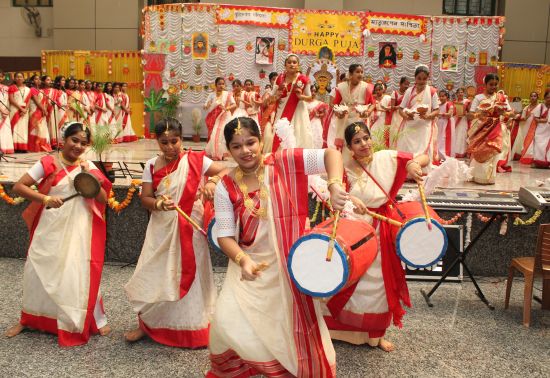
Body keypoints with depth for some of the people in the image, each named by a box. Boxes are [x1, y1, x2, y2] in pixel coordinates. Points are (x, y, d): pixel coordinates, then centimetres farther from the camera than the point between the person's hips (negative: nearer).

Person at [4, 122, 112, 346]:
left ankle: (96, 320, 16)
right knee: (36, 271, 8)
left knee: (81, 274, -2)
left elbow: (103, 199, -2)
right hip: (50, 229, 0)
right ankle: (28, 318, 30)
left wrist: (90, 177, -16)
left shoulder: (88, 166, 1)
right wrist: (45, 198, -24)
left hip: (78, 230, 0)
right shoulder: (48, 163, -5)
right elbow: (18, 187, -10)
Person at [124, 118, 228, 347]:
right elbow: (145, 199, -1)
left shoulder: (195, 160, -6)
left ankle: (193, 329, 24)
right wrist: (159, 204, -22)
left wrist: (212, 182, -30)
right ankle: (147, 324, 27)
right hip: (162, 229, 2)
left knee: (189, 276, 6)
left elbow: (225, 172, -9)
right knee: (153, 275, 6)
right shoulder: (152, 166, 2)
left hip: (190, 228, -2)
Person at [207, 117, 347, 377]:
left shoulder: (285, 162, -9)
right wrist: (243, 260, -26)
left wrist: (334, 186, -33)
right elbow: (225, 235, -7)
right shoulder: (226, 187, -5)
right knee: (228, 323, -6)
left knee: (293, 327, 5)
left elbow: (331, 154, -15)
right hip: (251, 265, 1)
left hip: (290, 263, -1)